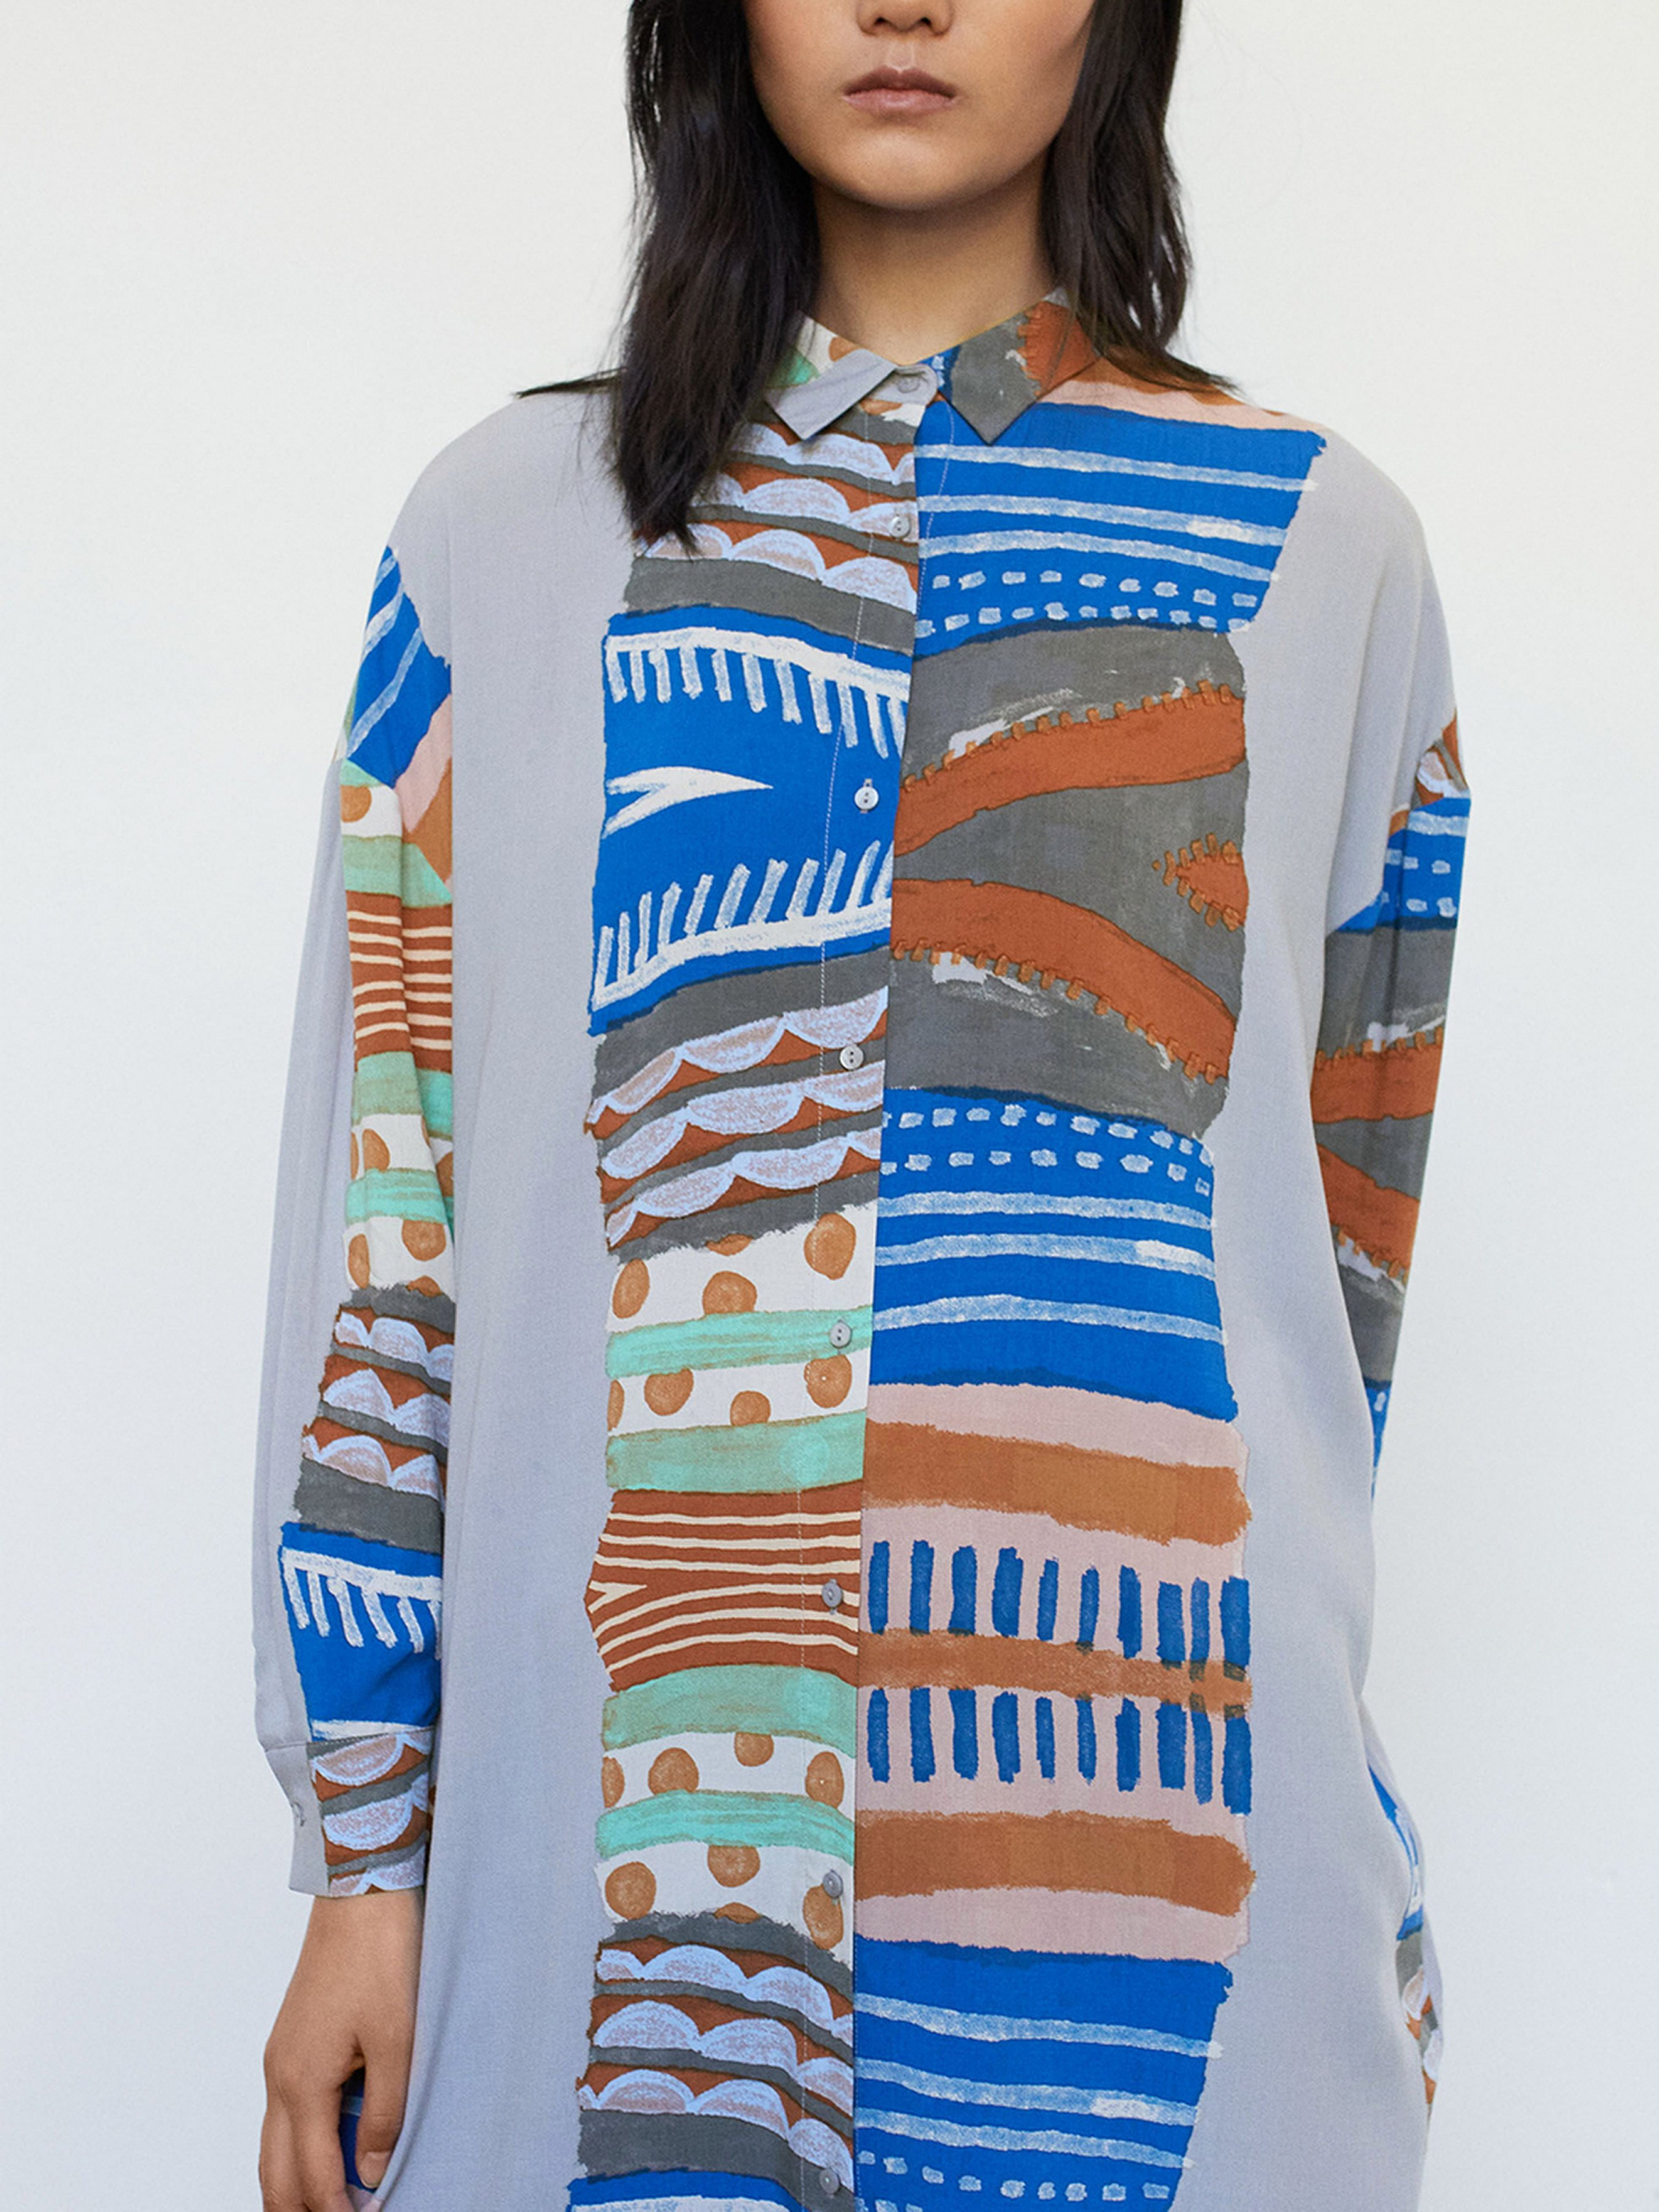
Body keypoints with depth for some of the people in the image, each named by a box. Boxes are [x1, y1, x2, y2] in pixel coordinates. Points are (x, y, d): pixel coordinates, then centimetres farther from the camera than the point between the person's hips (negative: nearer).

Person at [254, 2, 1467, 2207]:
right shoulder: (509, 533, 4)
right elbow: (379, 1215, 2)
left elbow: (1346, 1231, 11)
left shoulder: (1325, 553, 5)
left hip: (1142, 1817, 1)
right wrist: (362, 1853, 1)